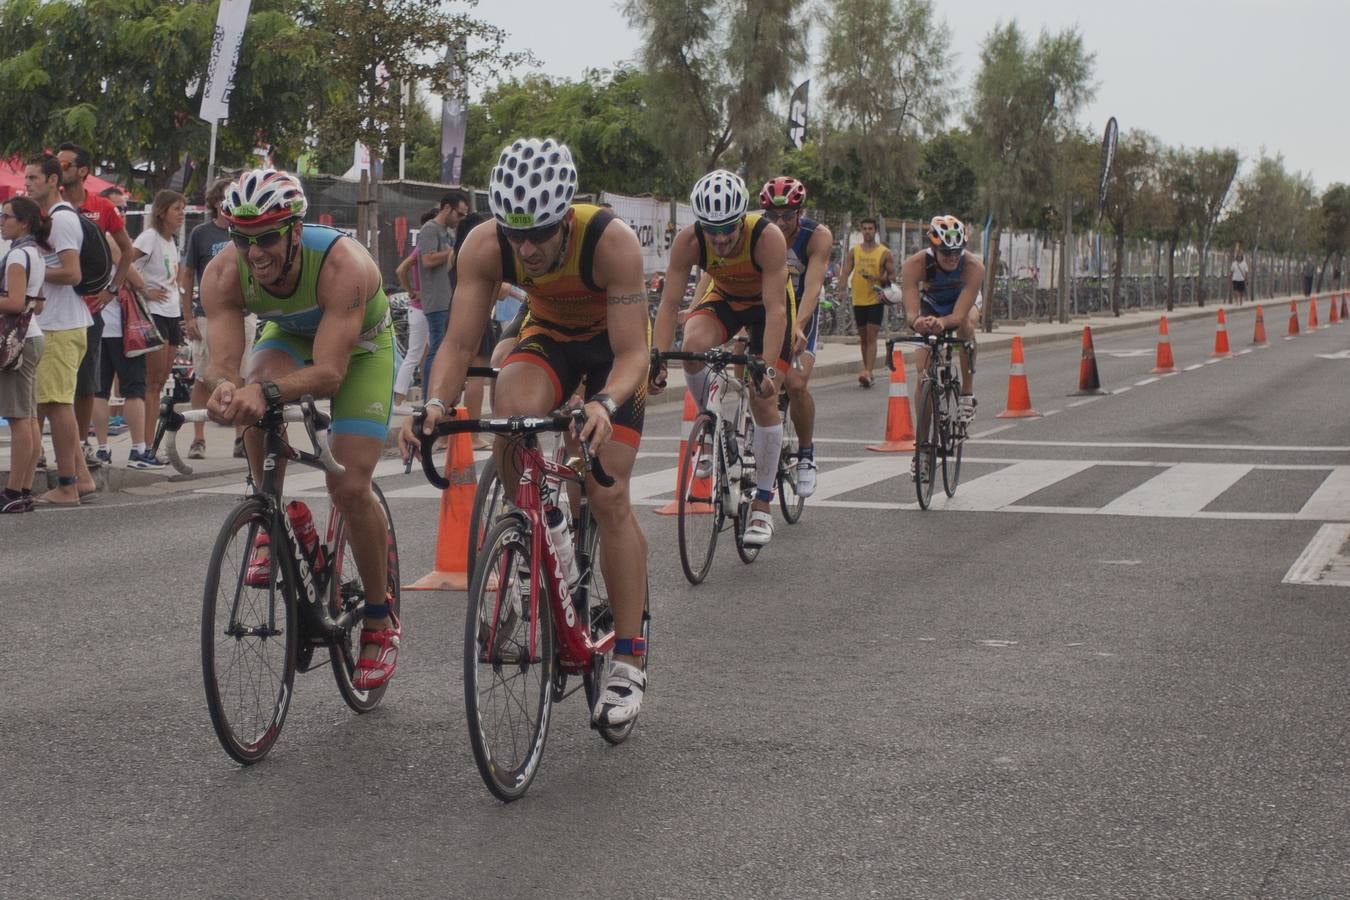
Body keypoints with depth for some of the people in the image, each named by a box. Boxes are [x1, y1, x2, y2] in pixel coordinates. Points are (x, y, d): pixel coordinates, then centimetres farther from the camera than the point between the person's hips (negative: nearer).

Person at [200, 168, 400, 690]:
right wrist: (223, 388, -60)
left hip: (360, 348, -3)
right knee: (254, 398, -34)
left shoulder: (342, 264, -40)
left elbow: (329, 372, -45)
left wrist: (266, 391, -63)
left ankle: (380, 618, 7)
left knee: (350, 489, -15)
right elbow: (222, 362, -36)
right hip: (290, 337, 3)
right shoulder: (224, 274, -29)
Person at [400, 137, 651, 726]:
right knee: (511, 414, -32)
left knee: (609, 496, -11)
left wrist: (605, 404, -56)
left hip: (614, 343, -2)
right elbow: (459, 344, -26)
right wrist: (435, 403, -46)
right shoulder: (484, 247, -29)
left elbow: (632, 352, -36)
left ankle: (629, 661, -2)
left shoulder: (611, 241, -37)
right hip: (548, 334, 2)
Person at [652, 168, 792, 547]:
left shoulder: (768, 238, -36)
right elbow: (669, 302, -27)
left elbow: (775, 308, -38)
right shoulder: (688, 240, -29)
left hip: (767, 301, -2)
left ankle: (762, 507, 1)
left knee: (763, 398, -11)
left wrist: (769, 368, -47)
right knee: (694, 345, -31)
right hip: (724, 298, 2)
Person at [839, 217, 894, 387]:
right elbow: (846, 272, 5)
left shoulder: (885, 253, -1)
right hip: (858, 300, 4)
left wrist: (878, 279, -18)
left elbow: (892, 277, 0)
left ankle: (867, 373, -19)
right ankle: (868, 371, 21)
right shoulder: (854, 251, 8)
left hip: (875, 300, -4)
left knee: (871, 338, -12)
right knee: (863, 338, 11)